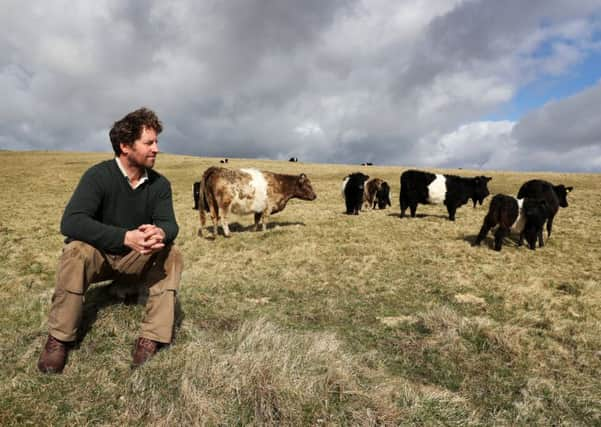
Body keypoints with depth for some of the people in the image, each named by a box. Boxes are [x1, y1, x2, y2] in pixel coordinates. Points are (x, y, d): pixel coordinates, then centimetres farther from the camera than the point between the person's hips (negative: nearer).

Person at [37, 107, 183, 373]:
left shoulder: (159, 184, -8)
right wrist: (125, 237, -46)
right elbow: (70, 222, -32)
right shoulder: (98, 176, -20)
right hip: (98, 255, -3)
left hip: (136, 260, 3)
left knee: (171, 254, -23)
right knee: (77, 250, -34)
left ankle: (152, 338, -25)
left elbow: (169, 224, -17)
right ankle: (59, 338, -19)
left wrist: (160, 233, -44)